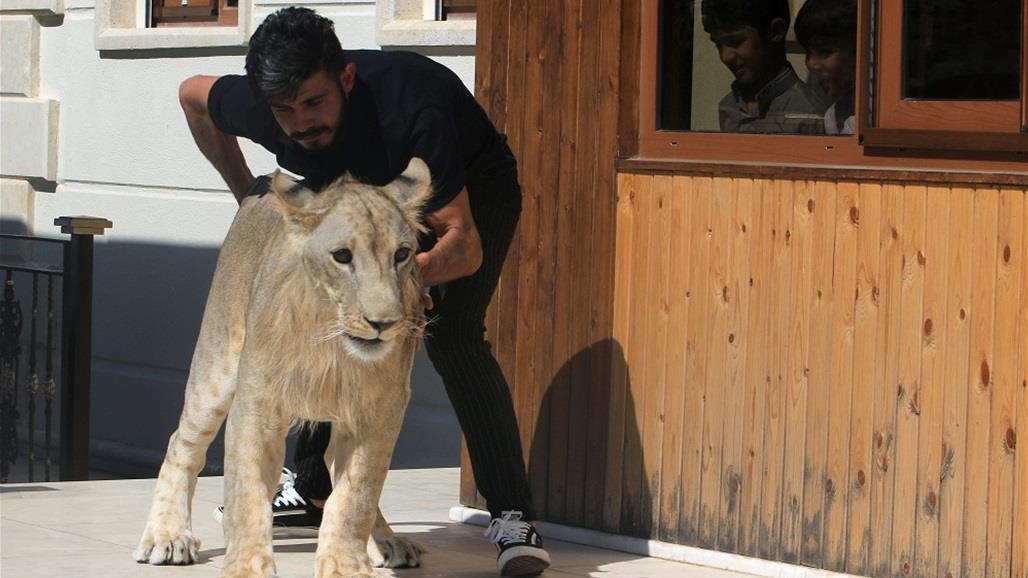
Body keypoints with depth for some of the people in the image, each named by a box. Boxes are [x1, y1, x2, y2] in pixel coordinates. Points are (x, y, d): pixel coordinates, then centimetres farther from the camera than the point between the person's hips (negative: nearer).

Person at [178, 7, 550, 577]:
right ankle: (313, 488, 21)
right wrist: (246, 192, 1)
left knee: (451, 331, -26)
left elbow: (465, 244, -44)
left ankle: (513, 517, -27)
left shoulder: (407, 111, -44)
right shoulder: (257, 108, -28)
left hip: (473, 191, -6)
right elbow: (192, 93, -2)